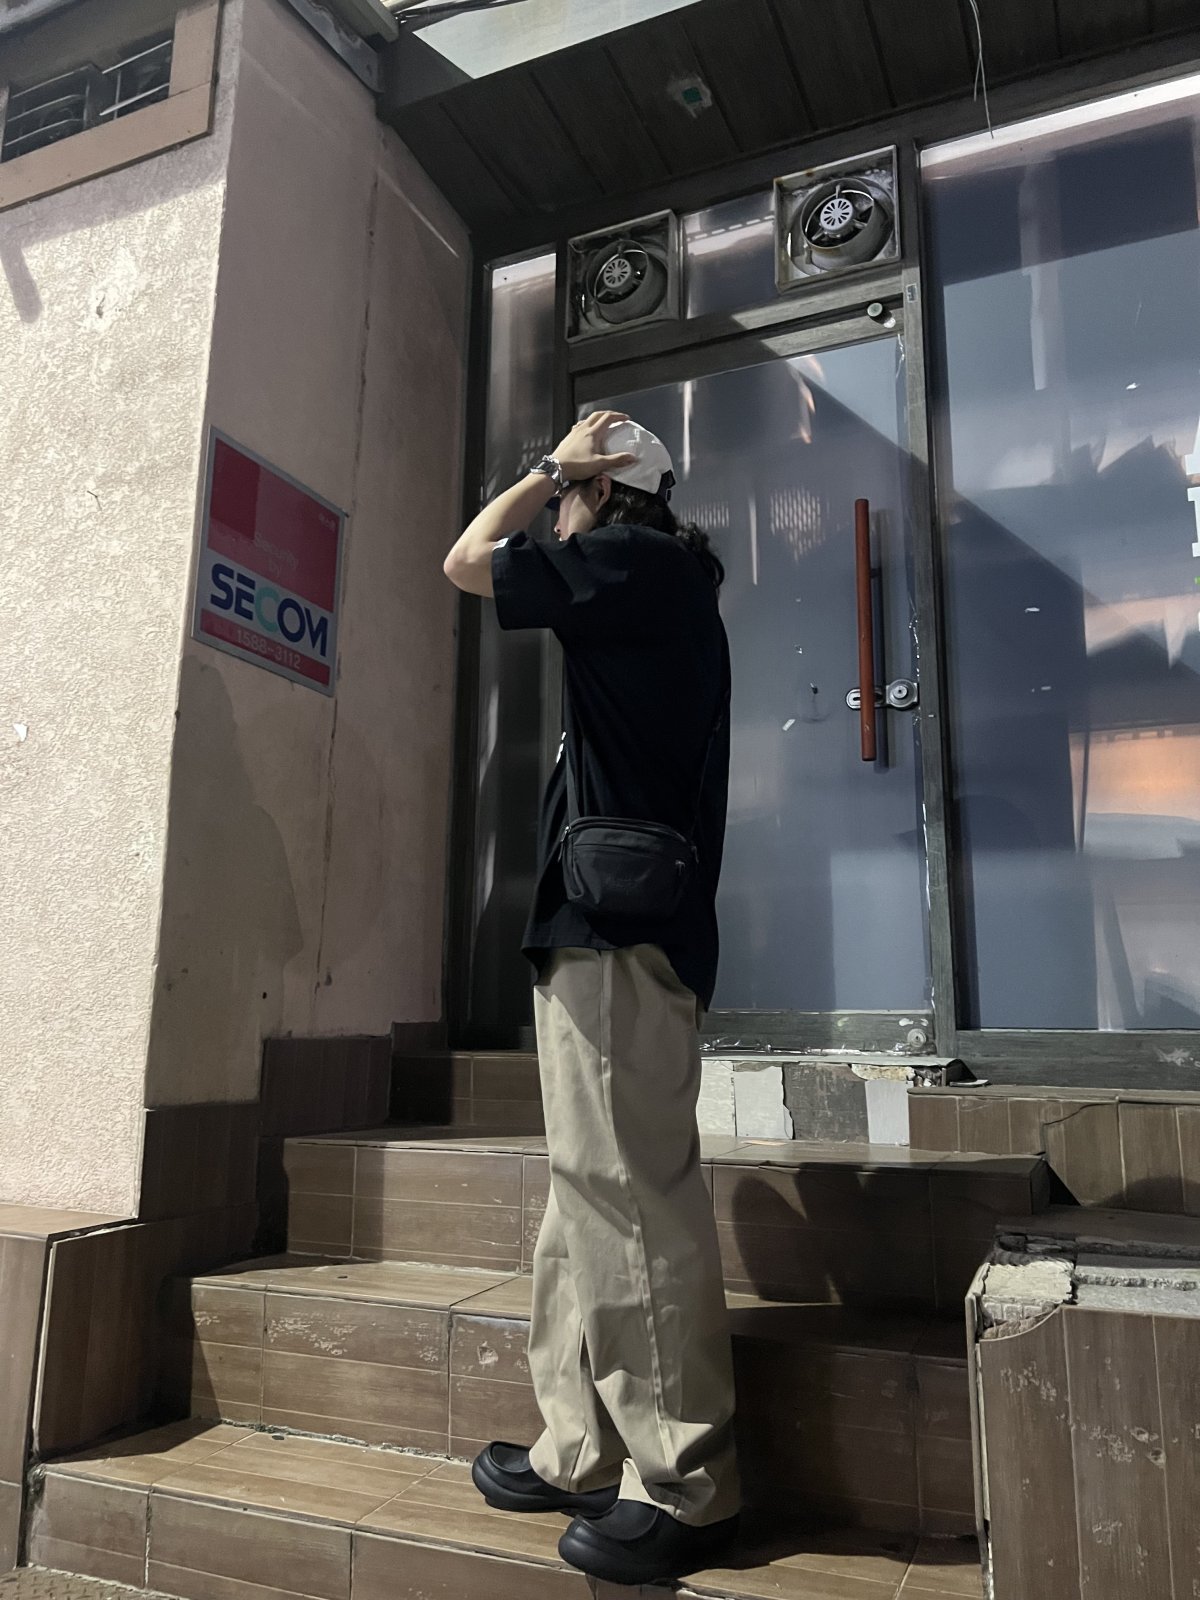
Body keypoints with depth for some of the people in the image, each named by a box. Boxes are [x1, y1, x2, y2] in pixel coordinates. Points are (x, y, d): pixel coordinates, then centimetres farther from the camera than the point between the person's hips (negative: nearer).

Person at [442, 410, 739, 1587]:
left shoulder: (633, 560, -3)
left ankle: (684, 1488, 2)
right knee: (593, 1195, 11)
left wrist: (554, 467, 11)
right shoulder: (662, 592, 25)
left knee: (628, 1193, -8)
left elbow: (467, 562, 2)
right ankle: (583, 1454, 20)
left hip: (619, 927, -11)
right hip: (604, 929, 11)